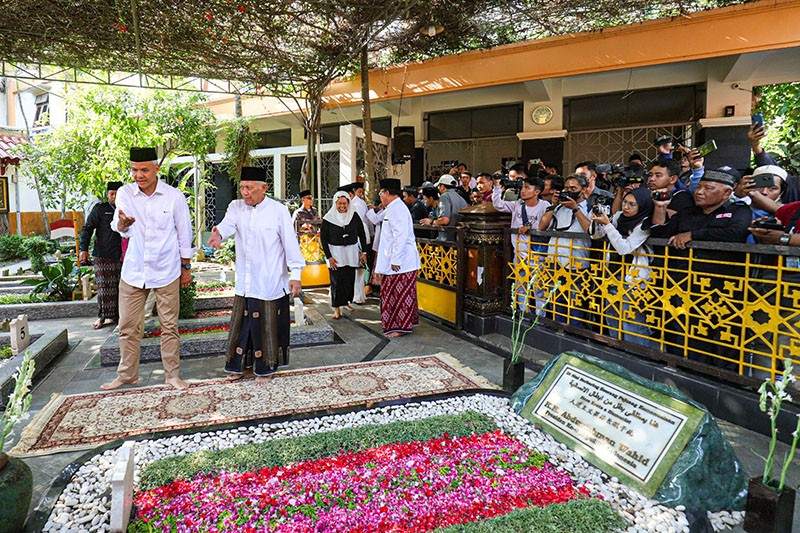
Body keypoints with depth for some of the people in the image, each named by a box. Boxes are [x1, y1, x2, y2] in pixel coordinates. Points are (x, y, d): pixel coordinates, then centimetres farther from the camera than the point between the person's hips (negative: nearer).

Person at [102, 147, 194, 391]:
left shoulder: (174, 196, -6)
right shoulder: (125, 193, 0)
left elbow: (184, 235, 3)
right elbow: (120, 229, -5)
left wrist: (186, 268, 6)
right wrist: (122, 222, -30)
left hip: (166, 271, -2)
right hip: (133, 270, 2)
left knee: (169, 326, 5)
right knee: (128, 327, 9)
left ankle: (172, 375, 17)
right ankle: (127, 375, 25)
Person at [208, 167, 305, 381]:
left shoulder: (278, 210, -7)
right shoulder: (236, 207, 4)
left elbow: (290, 243, -7)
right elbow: (228, 224, -16)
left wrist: (295, 274, -11)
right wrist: (219, 234, -40)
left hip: (271, 282, -4)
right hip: (244, 282, 4)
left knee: (267, 325, 6)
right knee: (241, 323, 13)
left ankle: (265, 368, 22)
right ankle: (238, 365, 30)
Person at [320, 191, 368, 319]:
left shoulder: (354, 216, -1)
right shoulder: (328, 218, -6)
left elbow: (361, 234, 6)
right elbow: (323, 238, -3)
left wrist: (364, 252, 1)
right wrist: (329, 257, -8)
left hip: (351, 252, 2)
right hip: (335, 253, -2)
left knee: (350, 278, 6)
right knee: (337, 280, -4)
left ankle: (346, 302, 26)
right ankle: (337, 308, 4)